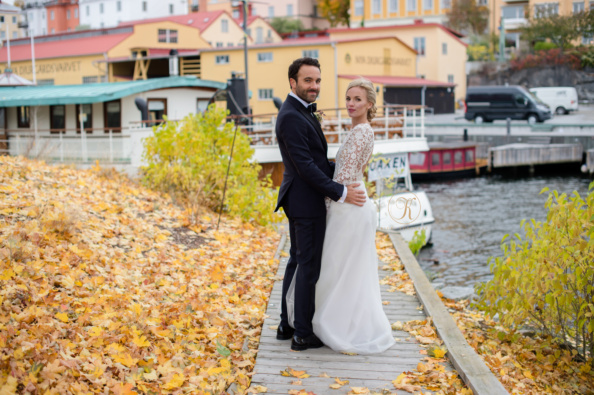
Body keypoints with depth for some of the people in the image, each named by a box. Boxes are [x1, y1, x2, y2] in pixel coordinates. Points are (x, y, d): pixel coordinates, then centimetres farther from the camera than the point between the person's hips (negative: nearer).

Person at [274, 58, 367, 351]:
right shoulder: (291, 117, -20)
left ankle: (287, 325, 26)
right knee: (309, 266, -3)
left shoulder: (302, 112, 13)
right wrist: (340, 193, -20)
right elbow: (305, 165, -23)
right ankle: (303, 335, 5)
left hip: (300, 200, 11)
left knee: (297, 262, 17)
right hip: (306, 202, -11)